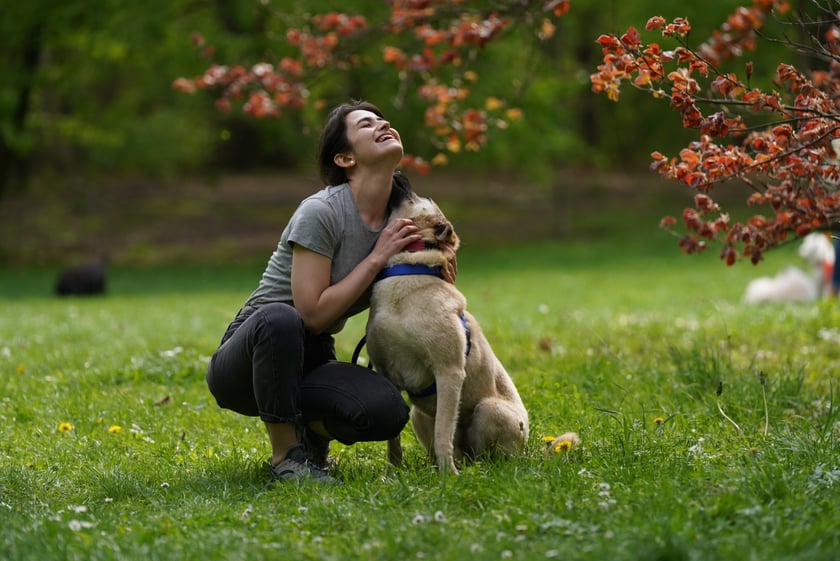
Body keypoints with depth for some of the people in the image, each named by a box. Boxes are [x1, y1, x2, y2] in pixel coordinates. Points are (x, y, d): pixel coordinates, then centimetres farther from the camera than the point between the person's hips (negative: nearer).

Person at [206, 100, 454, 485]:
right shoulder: (320, 212, -19)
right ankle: (285, 456, -21)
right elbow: (313, 313, -23)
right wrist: (377, 257, -19)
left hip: (310, 362, 5)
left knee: (387, 412, -27)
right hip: (249, 355, -5)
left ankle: (310, 431, 7)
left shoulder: (400, 219, 1)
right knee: (281, 318, -41)